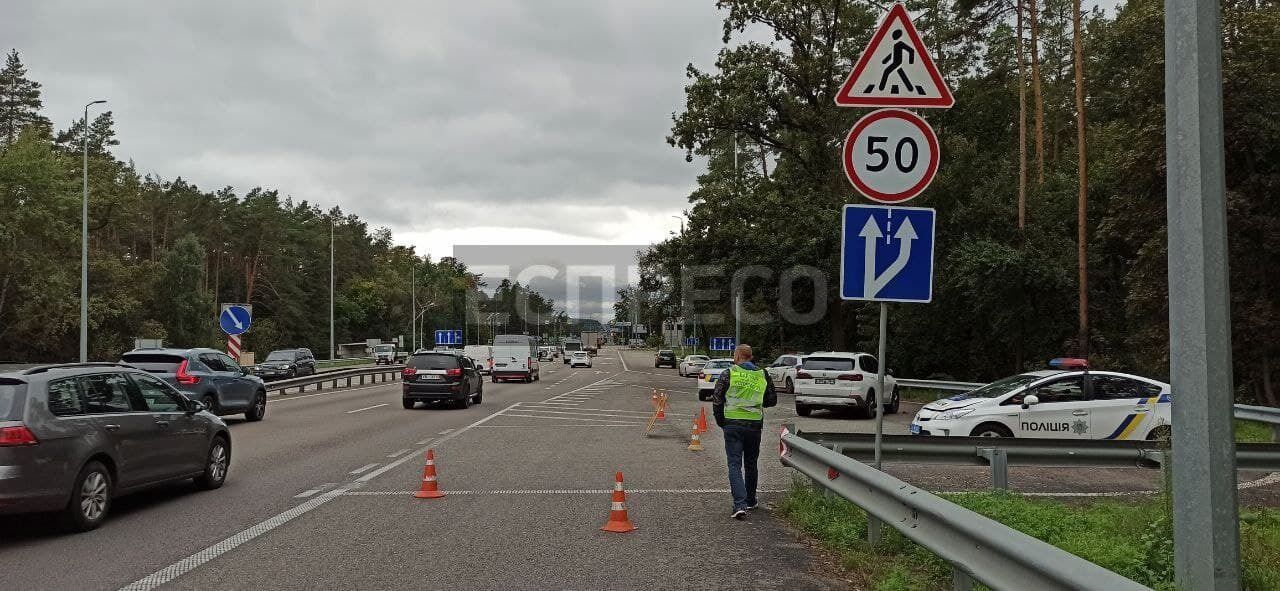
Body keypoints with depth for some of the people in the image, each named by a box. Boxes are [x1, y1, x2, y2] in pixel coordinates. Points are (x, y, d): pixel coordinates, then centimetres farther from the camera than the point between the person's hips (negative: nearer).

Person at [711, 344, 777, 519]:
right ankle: (751, 501, 31)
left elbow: (716, 399, -3)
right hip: (755, 424, 3)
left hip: (732, 424, -3)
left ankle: (740, 504, -15)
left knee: (735, 464, -2)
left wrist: (720, 421, 9)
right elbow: (772, 400, 11)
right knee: (751, 464, 19)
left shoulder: (728, 374, -2)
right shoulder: (762, 376, 6)